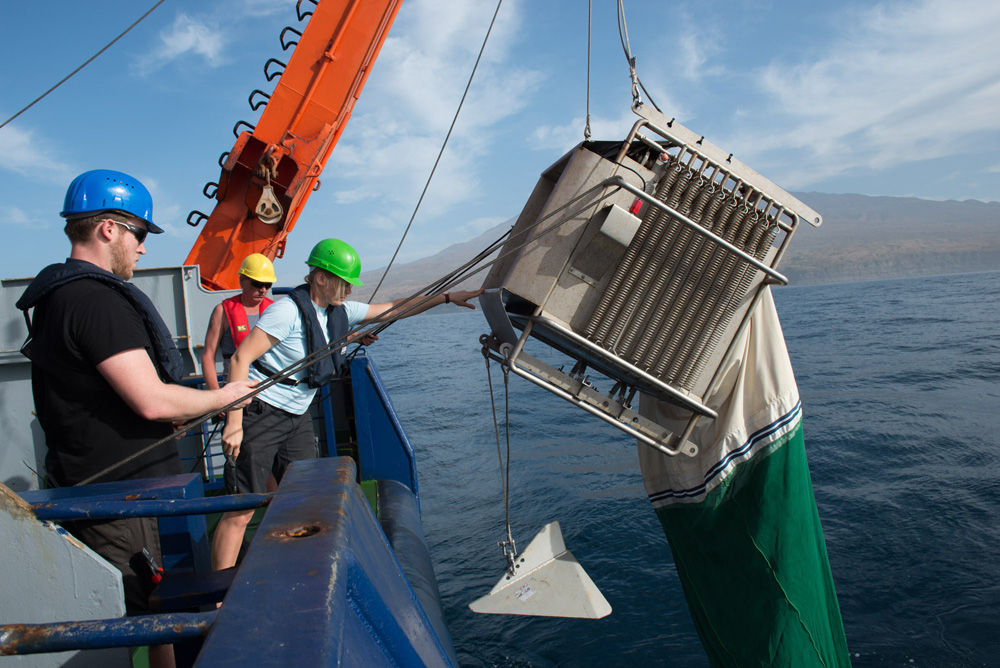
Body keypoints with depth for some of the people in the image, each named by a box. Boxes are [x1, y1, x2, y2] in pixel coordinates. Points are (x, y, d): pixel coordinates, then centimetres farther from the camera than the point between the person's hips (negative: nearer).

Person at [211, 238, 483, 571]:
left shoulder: (340, 311, 5)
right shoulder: (288, 310, -18)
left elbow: (393, 309, 13)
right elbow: (242, 357, -20)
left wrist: (446, 297, 10)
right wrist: (234, 422, -25)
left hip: (297, 419, 8)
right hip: (259, 416, -7)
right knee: (240, 512, -6)